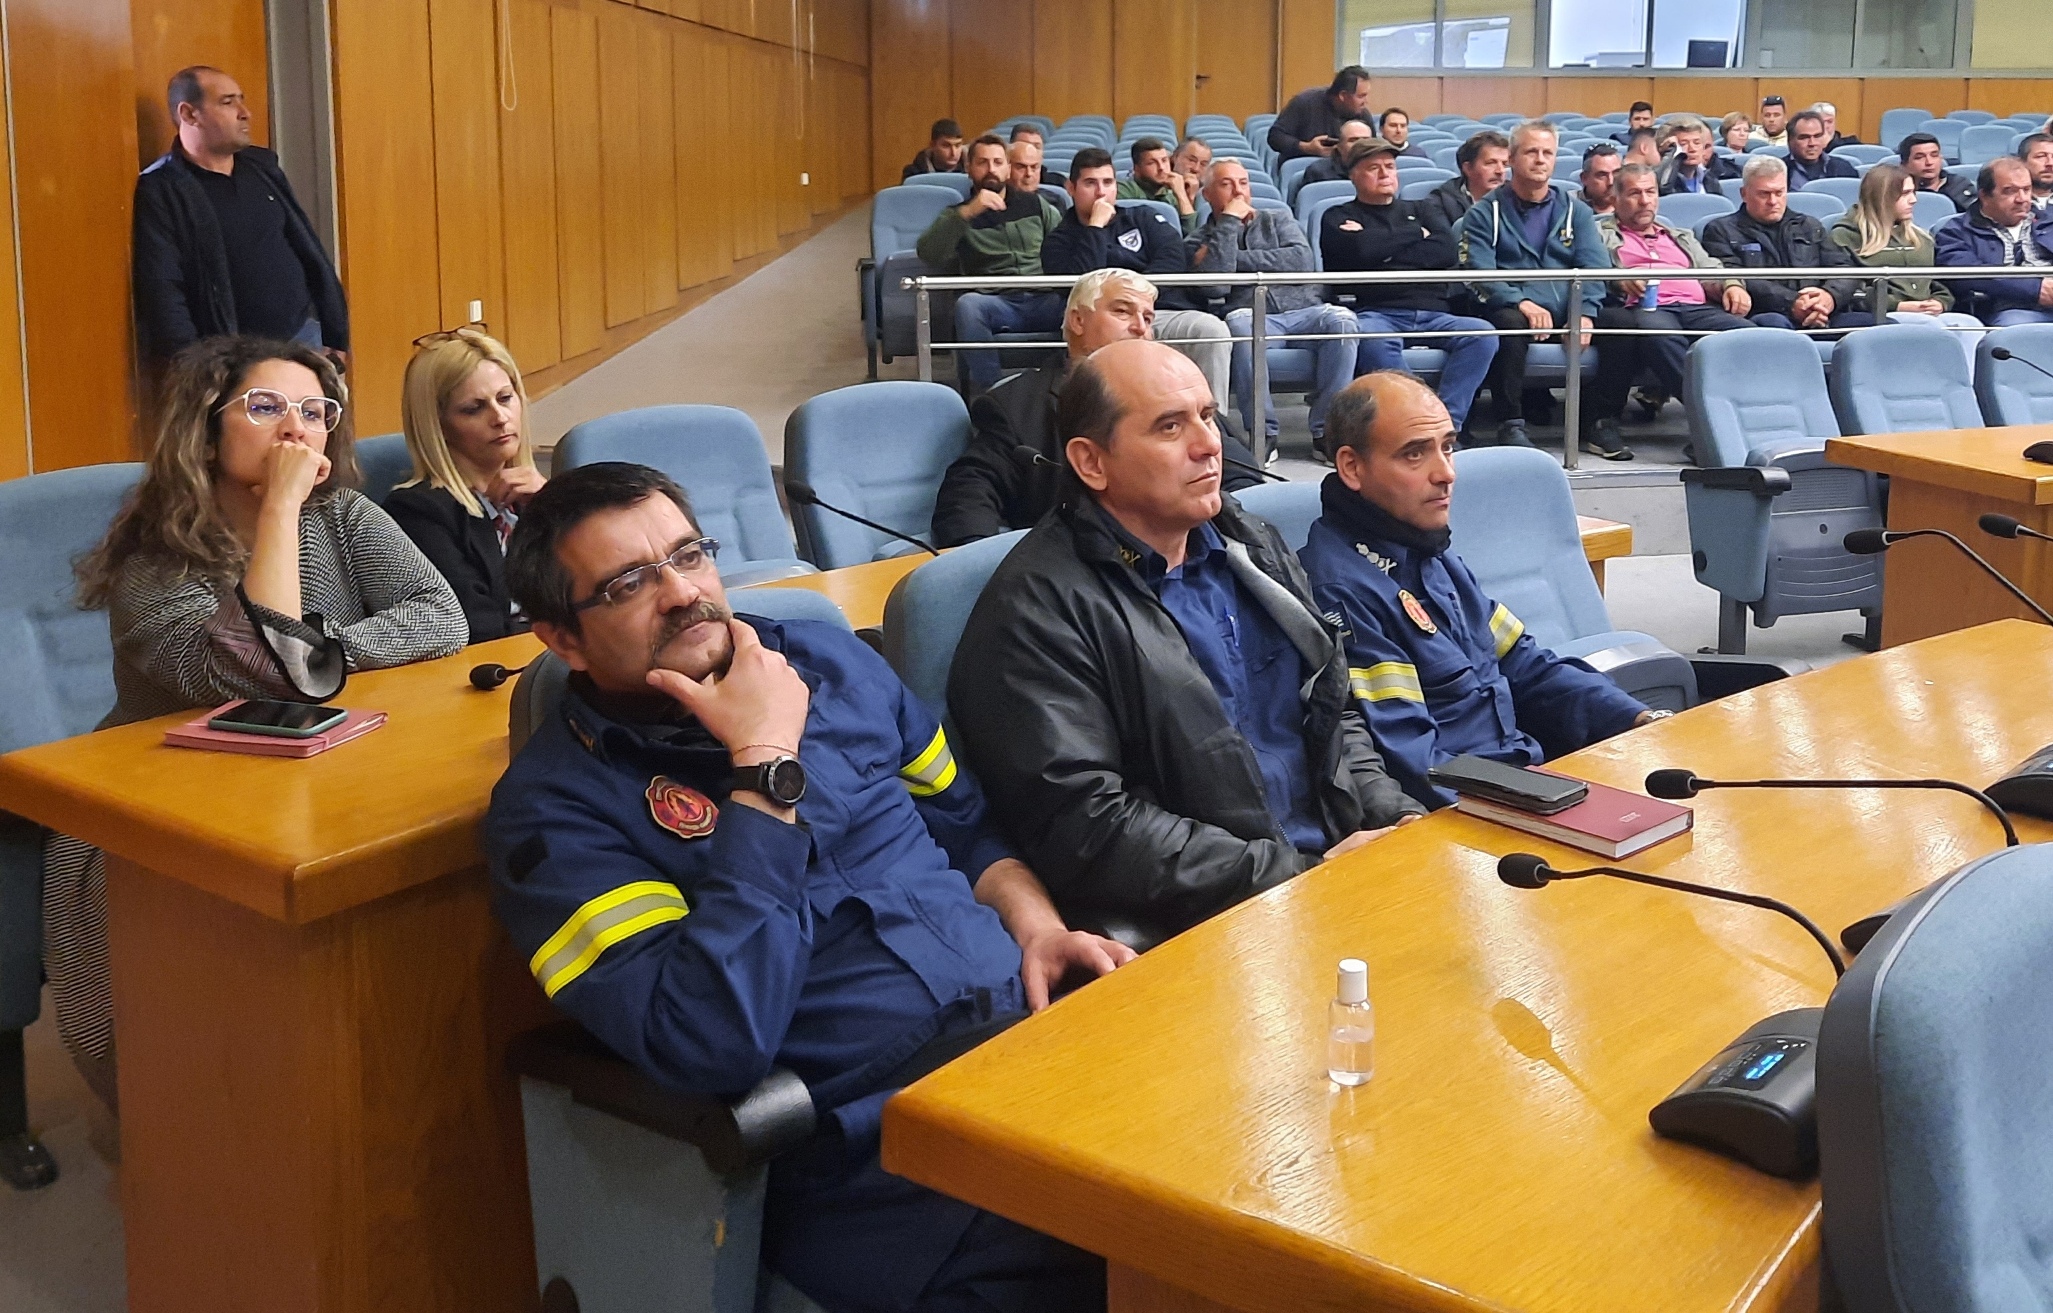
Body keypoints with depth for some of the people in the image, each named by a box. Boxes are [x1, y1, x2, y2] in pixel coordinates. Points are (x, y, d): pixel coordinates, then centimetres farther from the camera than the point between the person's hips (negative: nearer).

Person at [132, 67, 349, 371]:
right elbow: (162, 296, -15)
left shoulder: (261, 166, 11)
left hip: (304, 339, 6)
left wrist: (336, 339, 11)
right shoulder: (160, 192, -9)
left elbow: (311, 252, 15)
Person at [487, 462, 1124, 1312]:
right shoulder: (556, 805, -6)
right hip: (880, 1148, -5)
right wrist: (767, 763, -15)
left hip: (1036, 1022, 6)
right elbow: (714, 1044, -20)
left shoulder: (826, 660, 12)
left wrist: (1035, 926, 2)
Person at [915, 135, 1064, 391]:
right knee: (967, 304, -37)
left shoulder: (1034, 203, 22)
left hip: (1045, 299, 1)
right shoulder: (957, 215, 16)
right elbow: (927, 253, -3)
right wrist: (967, 213, -14)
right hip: (996, 304, -1)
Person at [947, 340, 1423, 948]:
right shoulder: (1038, 607, -11)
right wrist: (1296, 874, -17)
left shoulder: (1253, 544, 14)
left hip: (1336, 863, 8)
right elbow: (1084, 826, -17)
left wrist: (1394, 820, 2)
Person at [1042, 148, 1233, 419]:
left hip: (1164, 313, 3)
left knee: (1211, 328, -30)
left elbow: (1174, 260, 6)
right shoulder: (1059, 241, 18)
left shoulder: (1143, 218, 25)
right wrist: (1096, 227, 1)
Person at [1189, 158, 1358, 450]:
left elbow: (1302, 260, 2)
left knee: (1340, 320, -30)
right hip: (1252, 316, -2)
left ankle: (1326, 429, -26)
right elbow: (1214, 286, -5)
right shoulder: (1198, 241, 18)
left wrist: (1238, 260, 1)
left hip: (1303, 310, 2)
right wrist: (1229, 222, 1)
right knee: (1240, 322, -38)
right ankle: (1262, 432, -31)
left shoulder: (1278, 221, 25)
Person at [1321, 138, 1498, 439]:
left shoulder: (1422, 209, 28)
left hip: (1433, 314, 4)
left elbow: (1448, 252, 7)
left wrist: (1386, 253, 1)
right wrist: (1416, 233, 8)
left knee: (1483, 334, -26)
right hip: (1375, 313, -3)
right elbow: (1361, 249, -6)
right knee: (1372, 340, -39)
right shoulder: (1338, 218, 18)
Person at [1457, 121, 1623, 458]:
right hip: (1514, 310, -3)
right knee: (1511, 324, -37)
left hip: (1568, 313, 3)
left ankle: (1595, 422, -12)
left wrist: (1585, 313, -16)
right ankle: (1510, 425, -26)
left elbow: (1595, 268, 5)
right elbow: (1478, 272, -6)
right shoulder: (1485, 213, 9)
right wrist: (1521, 302, -23)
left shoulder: (1576, 212, 19)